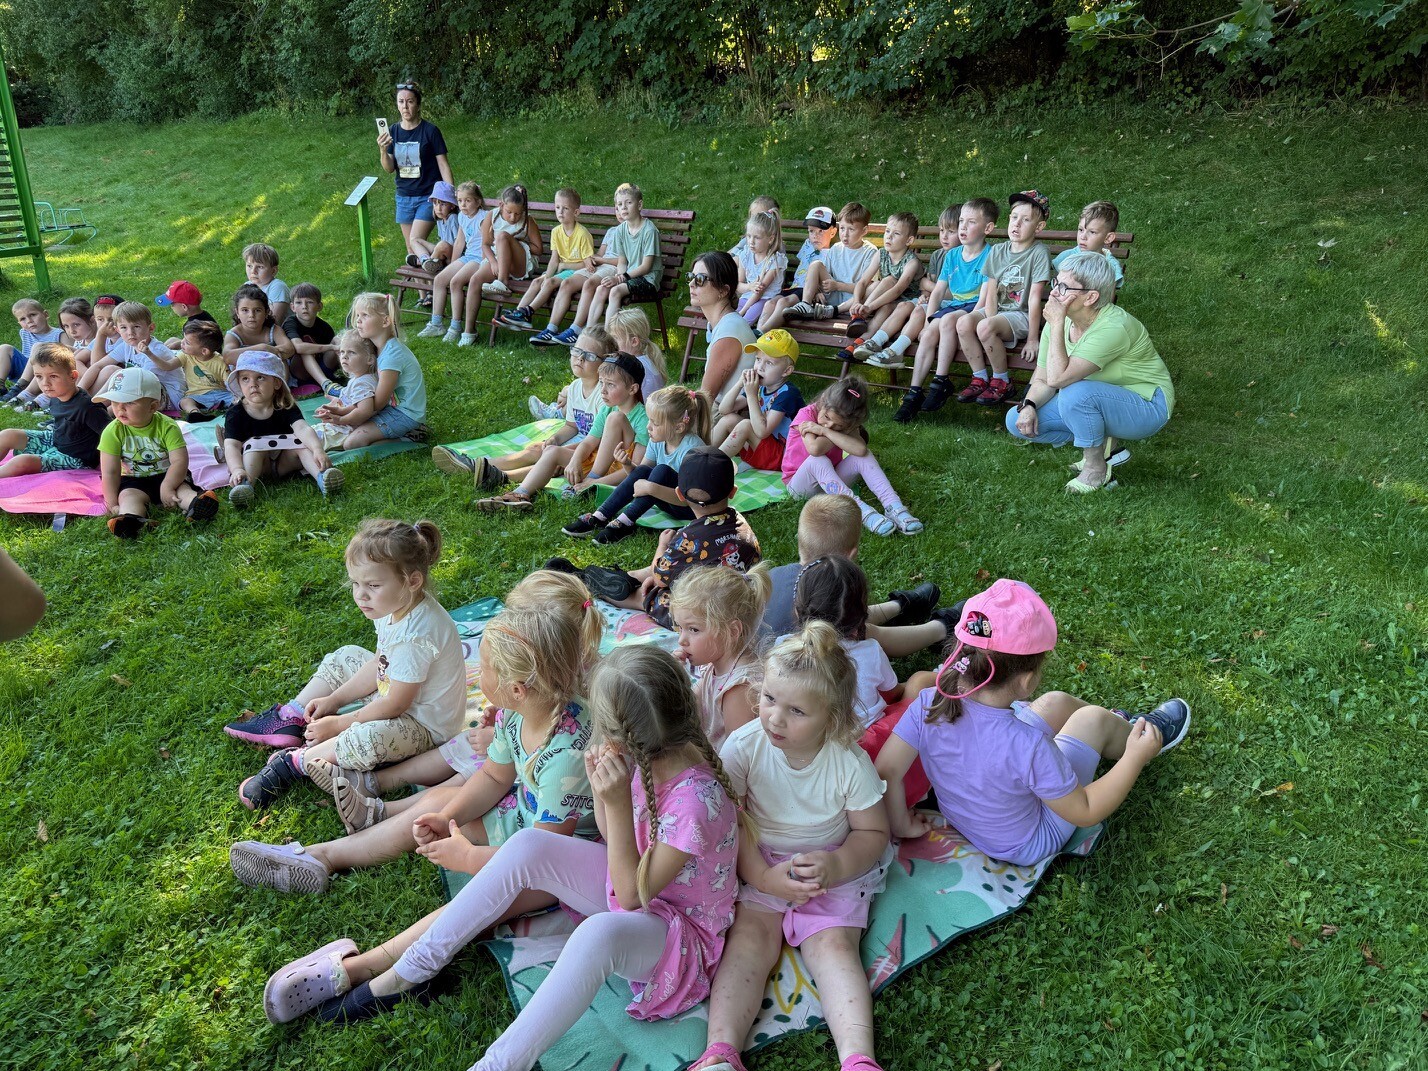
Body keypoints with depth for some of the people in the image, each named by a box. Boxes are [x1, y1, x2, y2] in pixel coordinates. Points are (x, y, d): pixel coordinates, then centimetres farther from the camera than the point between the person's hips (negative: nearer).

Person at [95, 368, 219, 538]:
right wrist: (112, 504, -16)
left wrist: (167, 487, -31)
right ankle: (132, 519, -61)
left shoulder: (167, 427, -13)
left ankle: (195, 504, -60)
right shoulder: (112, 432, -10)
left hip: (166, 475, 0)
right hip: (134, 481, 0)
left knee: (181, 488, -28)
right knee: (128, 495, -29)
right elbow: (110, 471, -11)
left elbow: (179, 460, -20)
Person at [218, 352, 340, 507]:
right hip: (255, 464, -1)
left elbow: (303, 428, -24)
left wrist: (318, 449, -45)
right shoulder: (235, 414, -8)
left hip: (284, 462, 1)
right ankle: (245, 484, -52)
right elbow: (232, 445, -22)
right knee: (254, 444, -28)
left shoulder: (286, 408, -5)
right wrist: (237, 470, -44)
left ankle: (322, 477, -45)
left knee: (302, 442, -21)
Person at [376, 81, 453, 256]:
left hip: (428, 197, -5)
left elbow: (443, 165, -6)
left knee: (416, 242, -16)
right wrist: (382, 150, -18)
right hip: (403, 196, 5)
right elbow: (389, 169, 3)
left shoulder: (430, 131, -9)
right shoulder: (392, 132, 4)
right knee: (410, 249, 9)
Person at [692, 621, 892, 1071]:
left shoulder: (850, 763, -15)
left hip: (833, 869, 0)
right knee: (751, 935, -20)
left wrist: (836, 866, -23)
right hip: (757, 866, 0)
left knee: (832, 943, -19)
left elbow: (872, 832, -4)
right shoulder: (744, 746, -15)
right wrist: (763, 877, -21)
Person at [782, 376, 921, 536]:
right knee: (818, 461, -37)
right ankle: (863, 511, -47)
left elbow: (861, 449, -29)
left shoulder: (846, 423, -6)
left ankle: (893, 506, -34)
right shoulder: (806, 415, -17)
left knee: (863, 456, -21)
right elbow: (815, 449, -37)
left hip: (830, 481, 4)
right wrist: (837, 435, -20)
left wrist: (825, 431, -29)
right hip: (800, 484, -4)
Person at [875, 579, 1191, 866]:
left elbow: (886, 771, -24)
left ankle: (1121, 731, 44)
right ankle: (1136, 743, 38)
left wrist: (902, 824, -6)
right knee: (1095, 719, 4)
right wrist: (1136, 758, -13)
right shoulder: (1030, 747, -39)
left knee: (1056, 703, 13)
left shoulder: (929, 704, -28)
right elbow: (1084, 812, -23)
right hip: (1027, 846, -4)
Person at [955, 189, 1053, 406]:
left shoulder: (1038, 253, -9)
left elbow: (1035, 298, -12)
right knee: (963, 323, -23)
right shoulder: (997, 251, 8)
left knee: (985, 328, -32)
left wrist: (1032, 339, -13)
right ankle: (980, 378, -8)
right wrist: (989, 318, -14)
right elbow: (991, 294, 3)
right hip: (998, 311, 5)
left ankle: (1002, 381, -11)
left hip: (1022, 315, -5)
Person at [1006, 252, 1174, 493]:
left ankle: (1097, 469, -13)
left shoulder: (1113, 327, -31)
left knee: (1075, 393, -37)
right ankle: (1104, 444, 4)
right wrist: (1028, 406, -21)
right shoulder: (1061, 321, -8)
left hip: (1146, 406, -8)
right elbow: (1041, 380, -2)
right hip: (1096, 403, 8)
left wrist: (1056, 324, -33)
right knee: (1018, 421, -6)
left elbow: (1057, 378, -38)